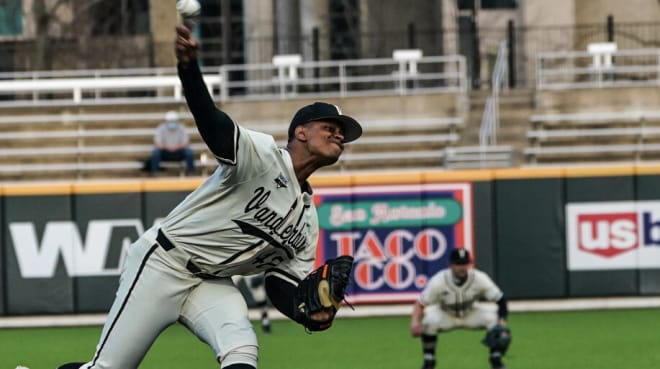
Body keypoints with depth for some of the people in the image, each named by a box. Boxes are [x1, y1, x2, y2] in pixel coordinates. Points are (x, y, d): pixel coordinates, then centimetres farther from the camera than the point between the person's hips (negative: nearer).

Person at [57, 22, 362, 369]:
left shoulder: (306, 218, 11)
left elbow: (284, 287, 11)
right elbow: (212, 123, -31)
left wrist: (311, 313, -14)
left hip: (212, 284, 7)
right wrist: (188, 67, -52)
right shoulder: (263, 154, -12)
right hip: (162, 262, -7)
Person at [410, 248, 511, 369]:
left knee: (494, 319, -26)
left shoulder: (480, 279, -26)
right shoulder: (438, 281, -29)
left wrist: (502, 322, -40)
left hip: (470, 314, 2)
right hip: (446, 315, -2)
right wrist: (415, 321, -43)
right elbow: (420, 304, -22)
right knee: (430, 322, -35)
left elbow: (500, 300, -22)